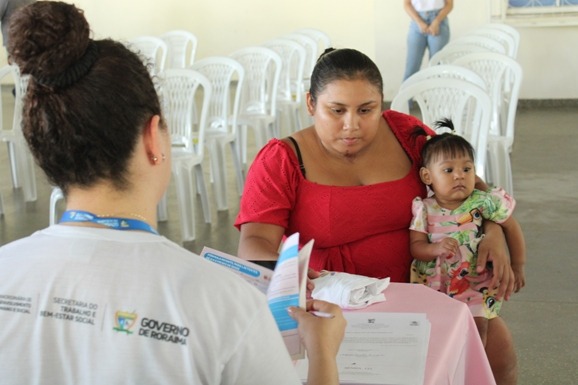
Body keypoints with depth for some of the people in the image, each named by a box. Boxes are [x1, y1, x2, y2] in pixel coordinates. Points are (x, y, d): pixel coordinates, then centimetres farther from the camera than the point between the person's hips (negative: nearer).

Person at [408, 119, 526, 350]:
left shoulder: (483, 203, -6)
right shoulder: (424, 209, -4)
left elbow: (511, 228, 6)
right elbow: (416, 246, -7)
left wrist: (517, 267, 9)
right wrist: (436, 248, -28)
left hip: (476, 282, 0)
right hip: (432, 281, 1)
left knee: (477, 322, -19)